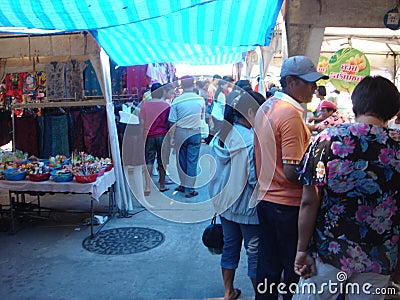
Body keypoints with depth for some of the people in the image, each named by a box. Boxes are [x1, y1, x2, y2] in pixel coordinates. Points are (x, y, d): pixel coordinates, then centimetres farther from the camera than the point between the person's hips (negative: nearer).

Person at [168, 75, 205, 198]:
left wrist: (172, 137, 7)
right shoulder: (201, 100, -4)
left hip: (180, 132, 0)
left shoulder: (177, 101, -8)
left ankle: (183, 184, 25)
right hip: (196, 133, 0)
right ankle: (189, 189, 8)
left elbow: (172, 122, -6)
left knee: (181, 160, 15)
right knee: (192, 161, 5)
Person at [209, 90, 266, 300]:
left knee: (230, 246, 20)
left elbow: (214, 172, 8)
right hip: (246, 208, -7)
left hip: (224, 204, 7)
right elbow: (256, 179, -24)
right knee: (254, 251, 9)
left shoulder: (220, 136, 0)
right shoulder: (252, 140, -22)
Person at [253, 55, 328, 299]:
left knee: (268, 264, 19)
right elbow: (292, 172, -24)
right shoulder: (291, 114, -21)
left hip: (265, 199, 8)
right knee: (295, 270, 9)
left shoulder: (265, 108, 7)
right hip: (289, 205, -8)